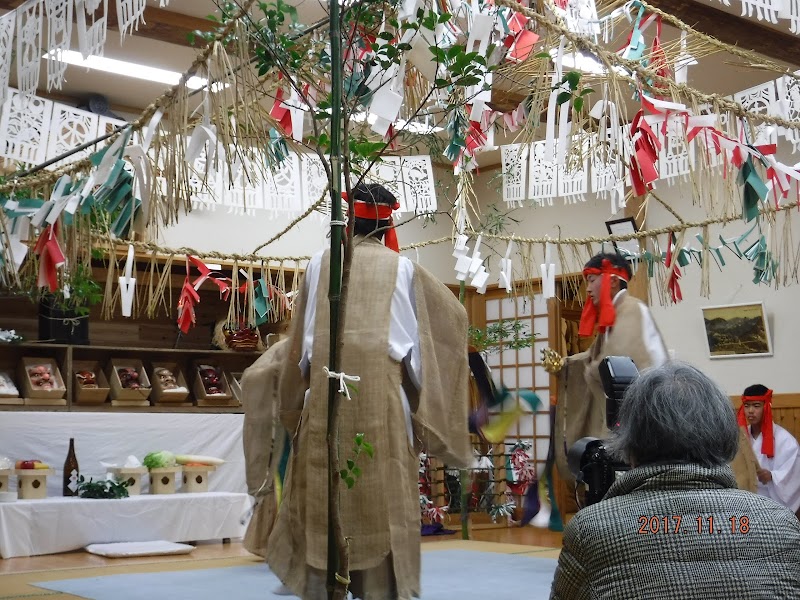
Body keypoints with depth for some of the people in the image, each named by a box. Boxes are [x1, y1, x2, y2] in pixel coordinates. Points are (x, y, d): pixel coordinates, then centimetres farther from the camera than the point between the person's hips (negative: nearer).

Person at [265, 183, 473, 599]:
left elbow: (302, 339, 10)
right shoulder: (402, 268, 6)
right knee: (384, 501, 2)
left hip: (326, 393, 1)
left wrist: (297, 402, 20)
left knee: (323, 501, 6)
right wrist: (417, 399, 19)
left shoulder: (320, 263, 7)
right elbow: (452, 318, 10)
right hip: (382, 396, -1)